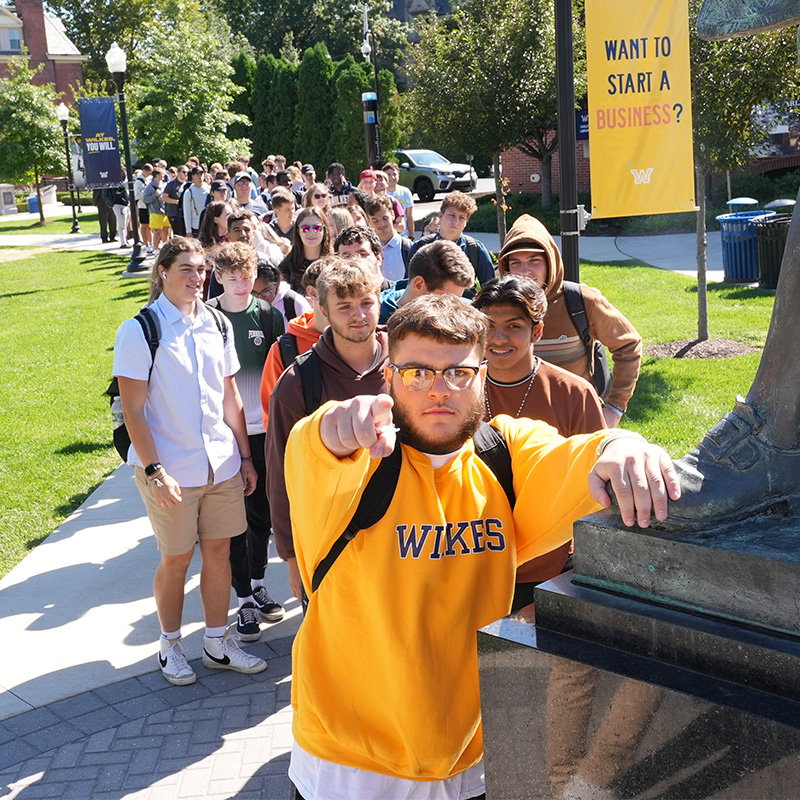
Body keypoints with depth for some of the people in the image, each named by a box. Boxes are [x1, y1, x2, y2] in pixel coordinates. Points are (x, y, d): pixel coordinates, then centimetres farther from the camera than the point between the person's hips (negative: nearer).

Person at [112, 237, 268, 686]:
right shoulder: (140, 330, -9)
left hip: (222, 463, 5)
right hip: (170, 469, -4)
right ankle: (171, 646, 27)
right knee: (176, 559, 7)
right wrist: (154, 470, -16)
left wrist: (245, 457, 12)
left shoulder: (218, 325, 7)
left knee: (219, 550, 11)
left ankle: (218, 643, 26)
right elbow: (133, 409, -10)